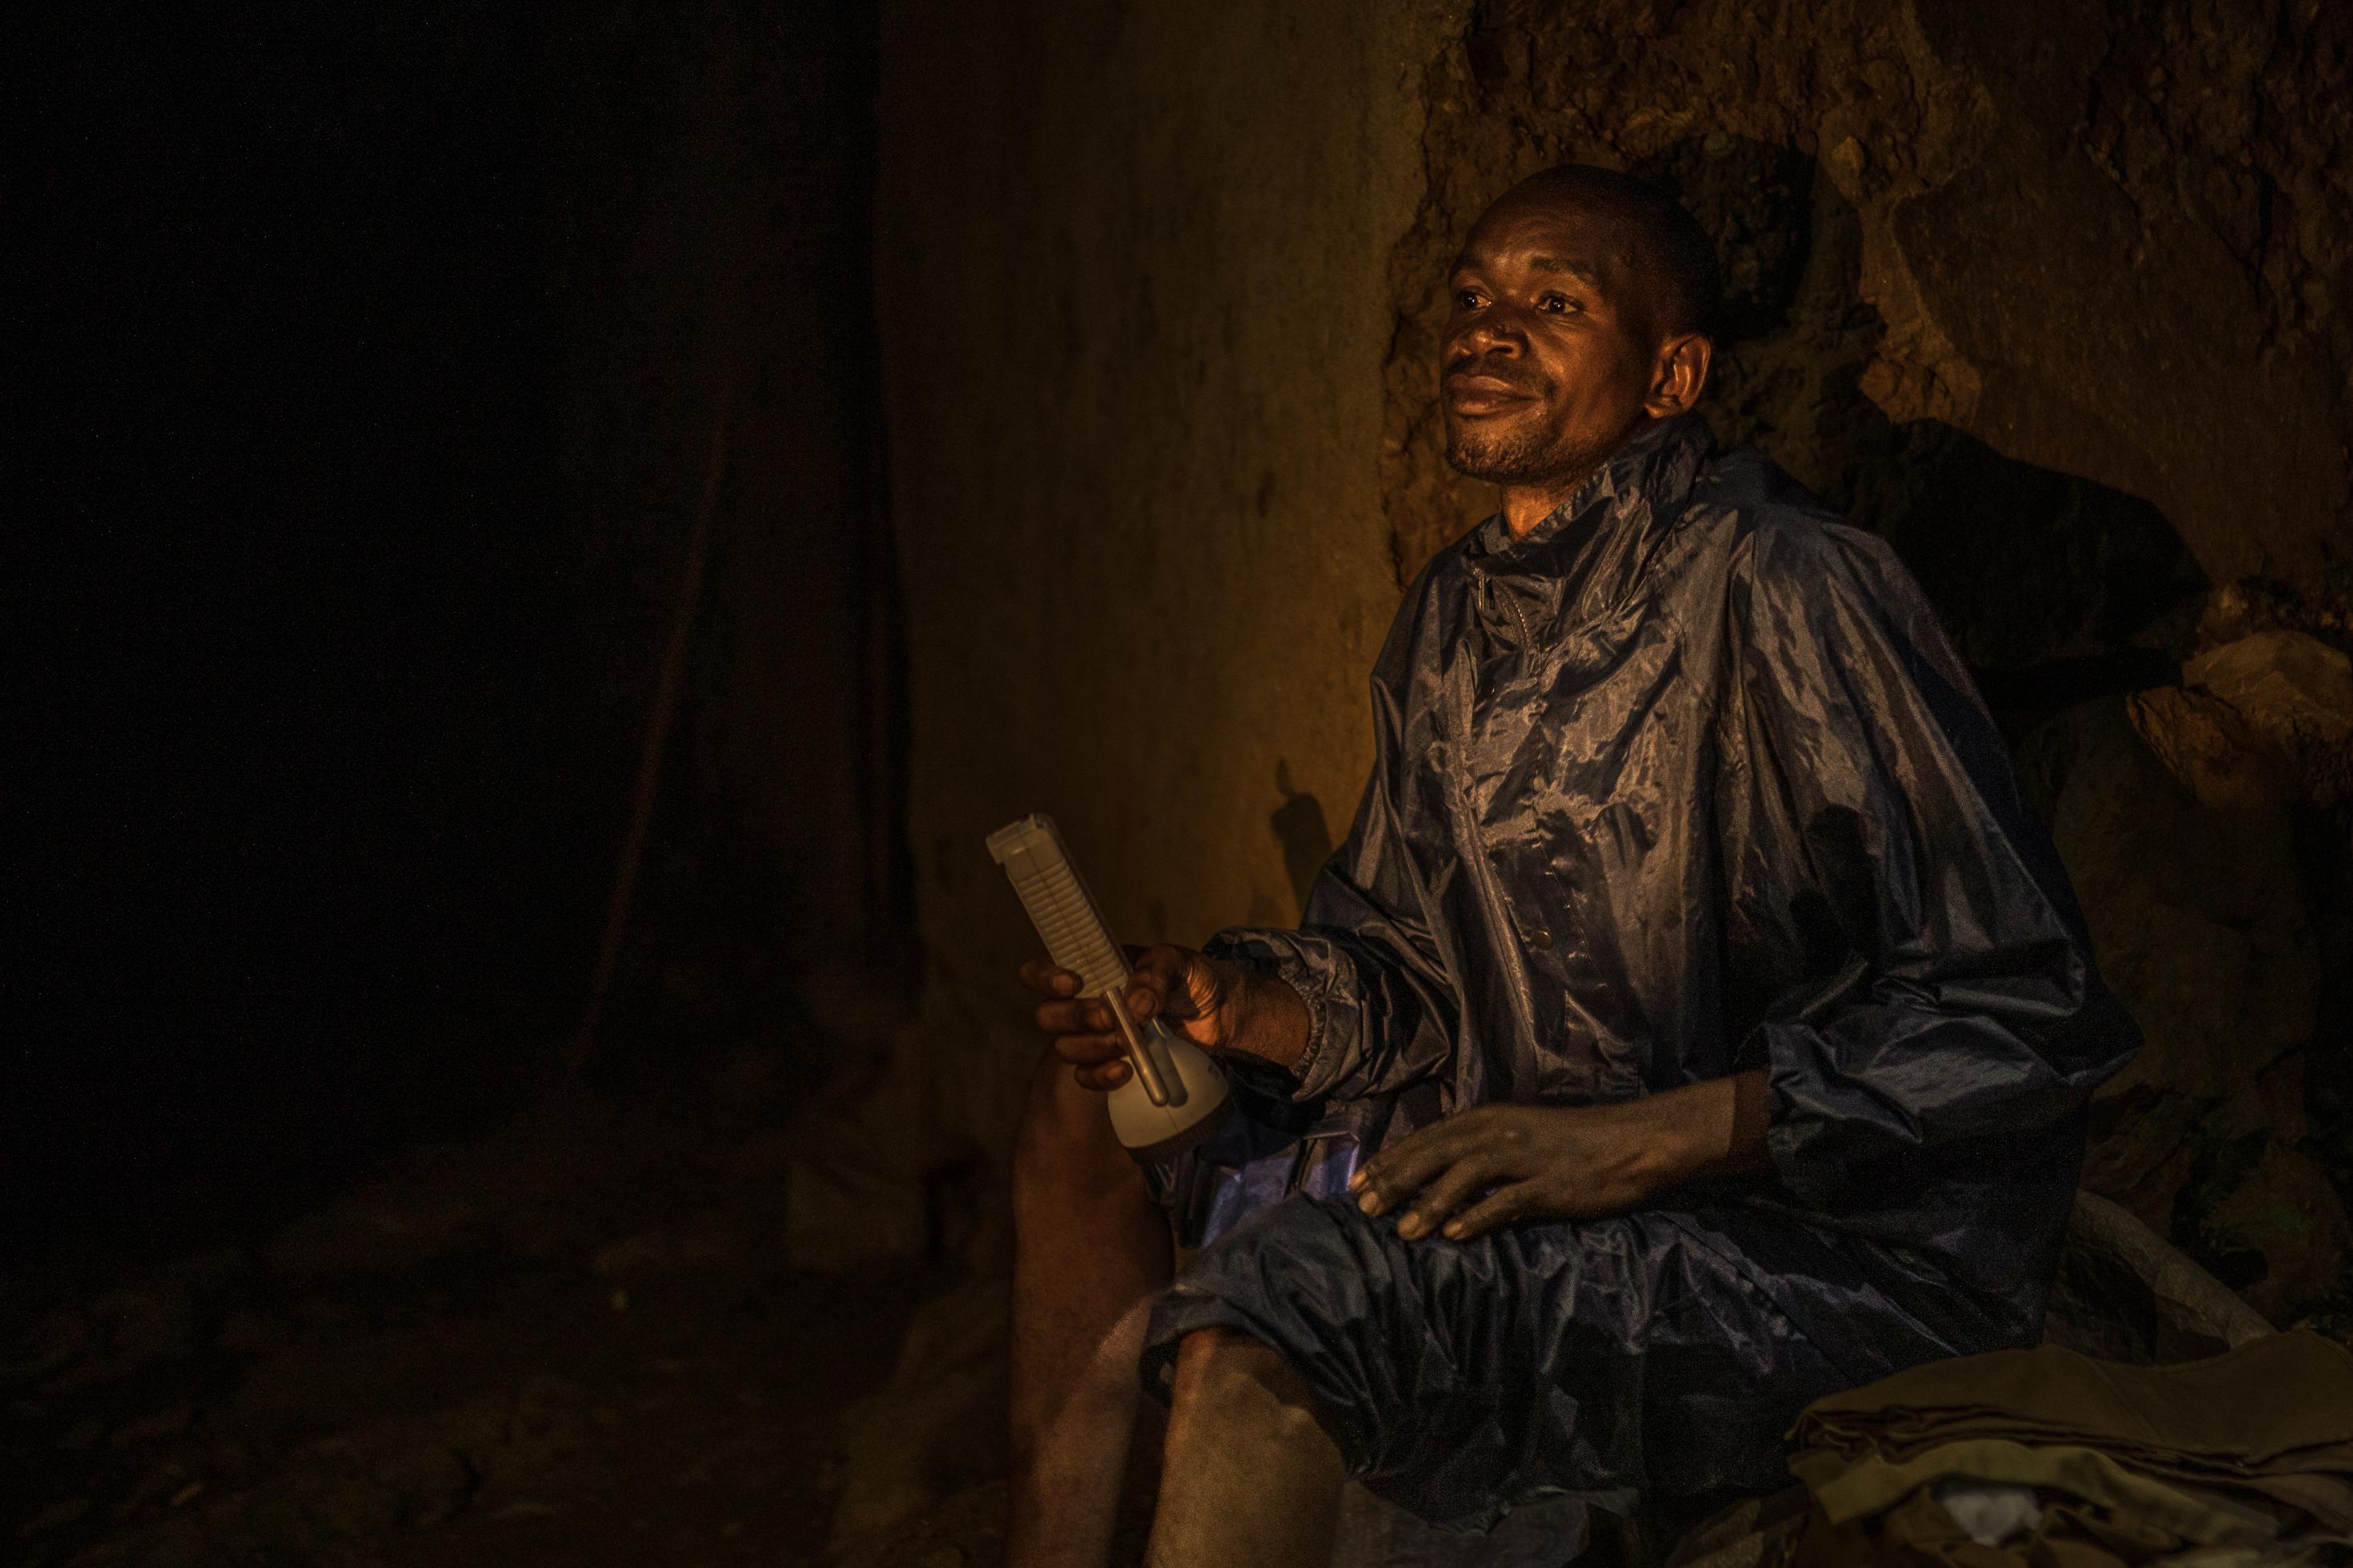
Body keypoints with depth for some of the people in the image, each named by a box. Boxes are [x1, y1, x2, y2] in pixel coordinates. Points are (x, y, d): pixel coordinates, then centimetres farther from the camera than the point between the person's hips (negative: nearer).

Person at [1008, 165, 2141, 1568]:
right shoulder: (1455, 617, 8)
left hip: (1840, 1244, -9)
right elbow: (1405, 976, 15)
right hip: (1546, 1157, 9)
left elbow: (2028, 1014, -22)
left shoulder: (1779, 590, -19)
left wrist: (1628, 1141, -26)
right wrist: (1233, 1003, -7)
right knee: (1099, 1089, 12)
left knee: (1280, 1293, -30)